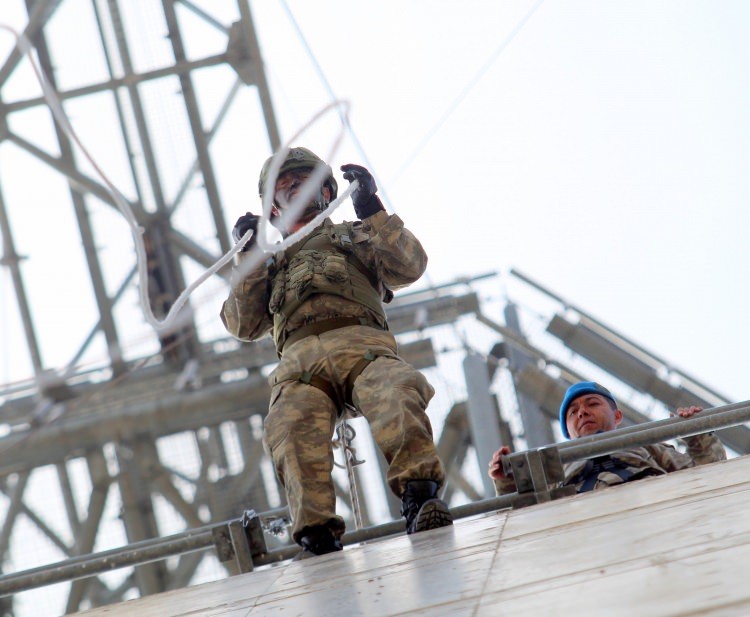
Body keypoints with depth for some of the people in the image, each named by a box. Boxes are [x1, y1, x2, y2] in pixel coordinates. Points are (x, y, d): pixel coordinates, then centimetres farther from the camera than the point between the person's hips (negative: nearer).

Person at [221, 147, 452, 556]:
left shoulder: (354, 236, 36)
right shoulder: (268, 258, 39)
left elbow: (409, 268, 15)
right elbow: (243, 326, 23)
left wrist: (371, 209, 10)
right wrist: (248, 257, 14)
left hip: (362, 343, 0)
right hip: (299, 359, 0)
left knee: (399, 390, -37)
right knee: (290, 428, -35)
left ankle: (419, 496, -50)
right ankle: (316, 533, -47)